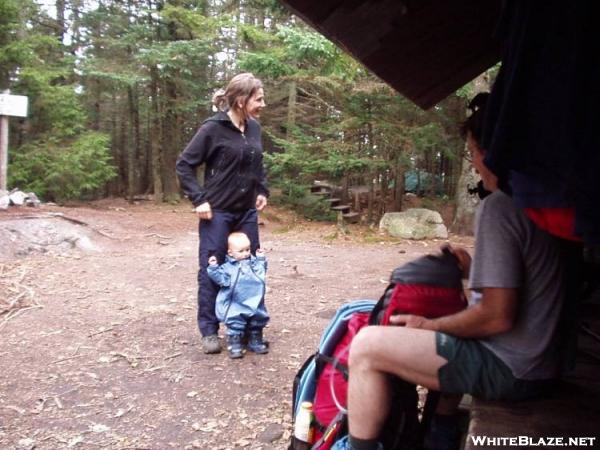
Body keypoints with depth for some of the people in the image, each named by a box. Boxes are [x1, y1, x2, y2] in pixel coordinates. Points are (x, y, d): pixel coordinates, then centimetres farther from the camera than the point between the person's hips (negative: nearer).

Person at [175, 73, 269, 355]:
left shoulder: (254, 128, 5)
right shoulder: (214, 128, -13)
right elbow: (184, 165, -9)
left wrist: (262, 191, 8)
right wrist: (198, 200, -15)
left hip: (247, 213, 6)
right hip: (217, 212, -6)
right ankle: (209, 331, 16)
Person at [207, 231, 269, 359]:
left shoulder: (253, 262, 11)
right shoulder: (228, 267, -3)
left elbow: (261, 274, 22)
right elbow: (221, 279, -15)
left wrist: (261, 259, 16)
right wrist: (213, 268, -26)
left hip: (254, 304, 5)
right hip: (236, 307, -4)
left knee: (257, 323, 12)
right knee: (235, 324, -12)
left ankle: (256, 342, 30)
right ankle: (234, 345, 1)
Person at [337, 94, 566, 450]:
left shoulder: (500, 206, -20)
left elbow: (497, 316, -24)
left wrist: (428, 325, -11)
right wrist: (476, 269, 14)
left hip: (510, 368, -10)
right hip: (541, 360, 10)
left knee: (367, 345, -11)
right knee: (449, 336, 34)